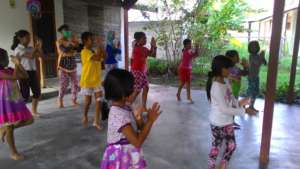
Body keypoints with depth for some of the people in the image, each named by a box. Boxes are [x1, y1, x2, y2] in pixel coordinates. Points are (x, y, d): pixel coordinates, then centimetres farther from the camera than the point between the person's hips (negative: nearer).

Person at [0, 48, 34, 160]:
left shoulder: (9, 70, 7)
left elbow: (25, 76, 0)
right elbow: (14, 77, -25)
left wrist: (19, 64, -7)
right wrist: (16, 64, -14)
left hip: (16, 101, 7)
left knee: (29, 120, 9)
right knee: (9, 129, 3)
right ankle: (13, 153, 18)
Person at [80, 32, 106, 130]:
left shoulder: (94, 51, 11)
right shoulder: (84, 52, -16)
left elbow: (104, 57, 7)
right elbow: (98, 58, -28)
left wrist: (101, 47, -1)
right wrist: (99, 47, -18)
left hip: (97, 80, 7)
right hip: (87, 81, -7)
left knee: (99, 100, 0)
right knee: (88, 101, 7)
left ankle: (96, 121, 7)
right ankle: (85, 117, 34)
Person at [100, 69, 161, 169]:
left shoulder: (125, 108, -2)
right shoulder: (119, 115, -29)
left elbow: (140, 127, 6)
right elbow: (137, 142, -28)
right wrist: (150, 120, -24)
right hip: (122, 159, -8)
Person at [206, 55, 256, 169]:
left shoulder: (225, 81, 1)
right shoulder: (216, 86, -26)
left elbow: (231, 99, 9)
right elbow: (224, 109, -26)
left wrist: (240, 103, -10)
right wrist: (243, 111, -20)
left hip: (227, 121, 9)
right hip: (218, 123, -8)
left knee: (231, 145, 20)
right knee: (216, 147, 10)